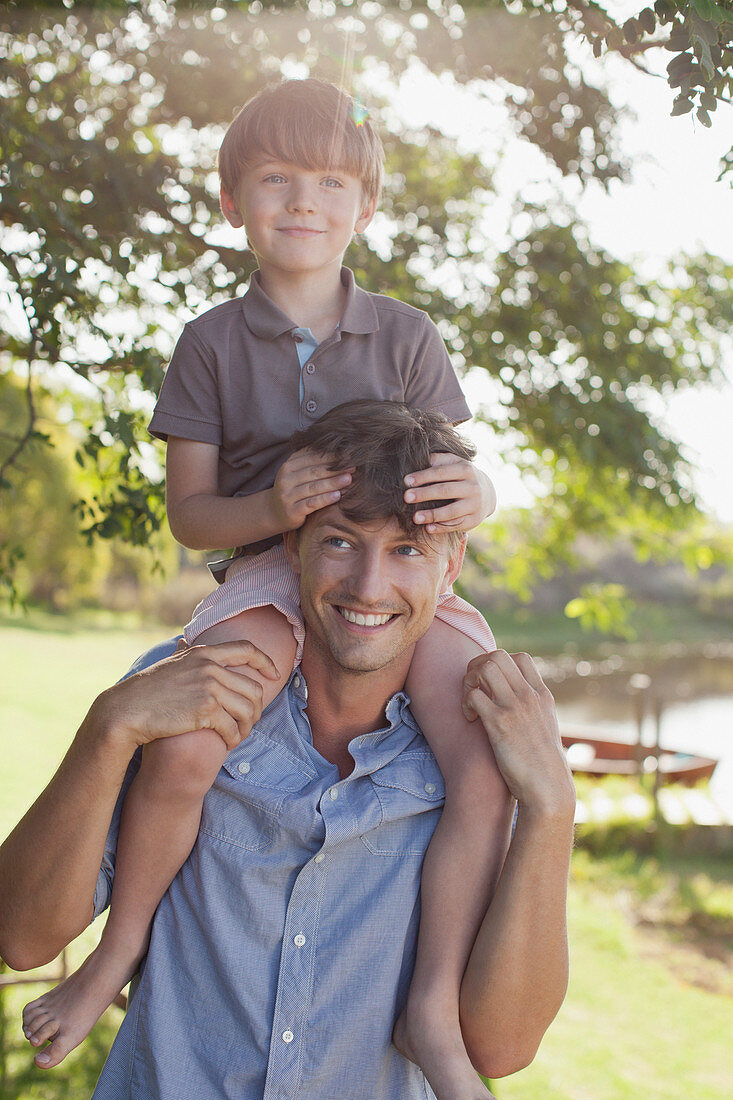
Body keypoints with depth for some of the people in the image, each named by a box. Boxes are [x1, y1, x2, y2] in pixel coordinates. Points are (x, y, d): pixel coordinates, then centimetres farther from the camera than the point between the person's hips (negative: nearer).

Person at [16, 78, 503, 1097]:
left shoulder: (406, 335, 6)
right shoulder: (212, 343, 4)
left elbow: (465, 477, 6)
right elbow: (190, 513, 3)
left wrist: (473, 496, -20)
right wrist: (274, 506, -19)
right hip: (271, 574, -1)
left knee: (495, 763, -24)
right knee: (179, 753, -27)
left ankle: (435, 1004, -8)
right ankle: (123, 945, 3)